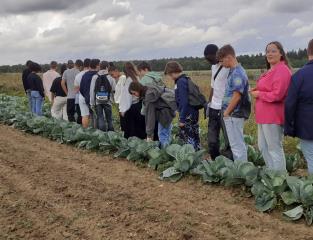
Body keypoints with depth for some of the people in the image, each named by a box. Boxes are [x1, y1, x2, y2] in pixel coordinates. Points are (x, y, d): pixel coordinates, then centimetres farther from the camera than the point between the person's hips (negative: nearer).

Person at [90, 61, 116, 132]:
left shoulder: (94, 78, -4)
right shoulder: (111, 78, -8)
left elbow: (92, 91, -2)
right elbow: (115, 90, -6)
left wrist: (92, 103, 4)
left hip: (98, 102, 1)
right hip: (107, 102, -1)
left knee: (100, 118, 5)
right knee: (109, 119, 11)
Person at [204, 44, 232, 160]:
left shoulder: (229, 67, -13)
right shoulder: (214, 66, 14)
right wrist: (209, 103, 14)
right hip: (214, 108, 8)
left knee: (228, 140, 0)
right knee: (212, 141, 12)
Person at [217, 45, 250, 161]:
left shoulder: (237, 73, -16)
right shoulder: (234, 71, 13)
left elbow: (237, 95, -21)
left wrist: (226, 112, -15)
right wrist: (226, 112, 14)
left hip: (234, 115, -10)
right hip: (233, 114, 10)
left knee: (237, 145, -2)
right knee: (238, 144, 17)